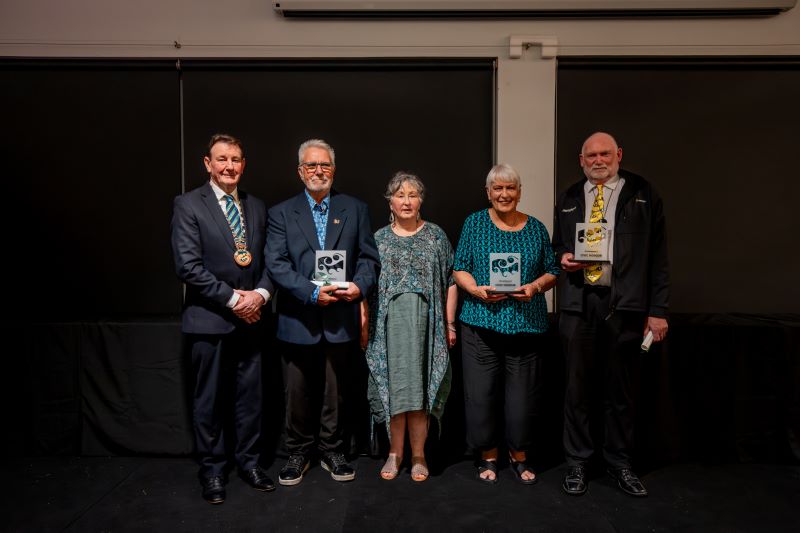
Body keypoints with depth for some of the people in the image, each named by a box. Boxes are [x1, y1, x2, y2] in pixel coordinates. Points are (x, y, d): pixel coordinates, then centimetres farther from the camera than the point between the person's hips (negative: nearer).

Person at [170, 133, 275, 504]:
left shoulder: (257, 207, 10)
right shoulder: (189, 205, -5)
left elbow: (269, 260, 8)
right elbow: (188, 266, -14)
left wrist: (260, 293, -10)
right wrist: (233, 298, -16)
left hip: (251, 318, 4)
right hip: (209, 319, -4)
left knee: (250, 396, 13)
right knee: (210, 399, 10)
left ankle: (248, 461, 31)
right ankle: (212, 470, 28)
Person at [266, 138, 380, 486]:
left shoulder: (355, 209, 8)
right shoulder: (282, 213, 5)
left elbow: (368, 257, 5)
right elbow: (276, 264, -5)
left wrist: (360, 285, -15)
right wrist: (312, 292, -17)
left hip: (341, 318, 1)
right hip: (299, 320, 0)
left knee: (337, 392, 12)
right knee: (299, 394, 11)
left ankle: (332, 451, 30)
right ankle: (298, 453, 30)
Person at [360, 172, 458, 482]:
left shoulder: (435, 235, 7)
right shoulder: (379, 239, 10)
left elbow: (450, 281, 5)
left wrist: (450, 323, -1)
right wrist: (363, 324, 1)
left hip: (425, 323, -1)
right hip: (389, 323, 1)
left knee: (419, 386, 1)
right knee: (393, 384, 3)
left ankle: (418, 455, 16)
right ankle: (395, 452, 19)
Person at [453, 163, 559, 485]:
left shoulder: (536, 228, 10)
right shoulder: (475, 223, 6)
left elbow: (552, 271, 11)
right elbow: (460, 268, 4)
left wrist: (534, 287, -9)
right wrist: (476, 289, -13)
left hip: (526, 324, 1)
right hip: (481, 322, -1)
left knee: (523, 394, 6)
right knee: (481, 393, 2)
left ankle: (519, 456, 28)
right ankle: (488, 456, 23)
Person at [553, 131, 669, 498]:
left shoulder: (643, 195, 5)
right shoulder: (569, 199, 13)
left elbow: (657, 256, 2)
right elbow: (557, 245, 22)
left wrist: (657, 310, -3)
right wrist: (562, 257, -3)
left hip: (625, 304, -1)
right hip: (578, 303, 2)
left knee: (620, 389, 10)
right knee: (578, 388, 8)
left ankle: (619, 463, 28)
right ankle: (577, 463, 24)